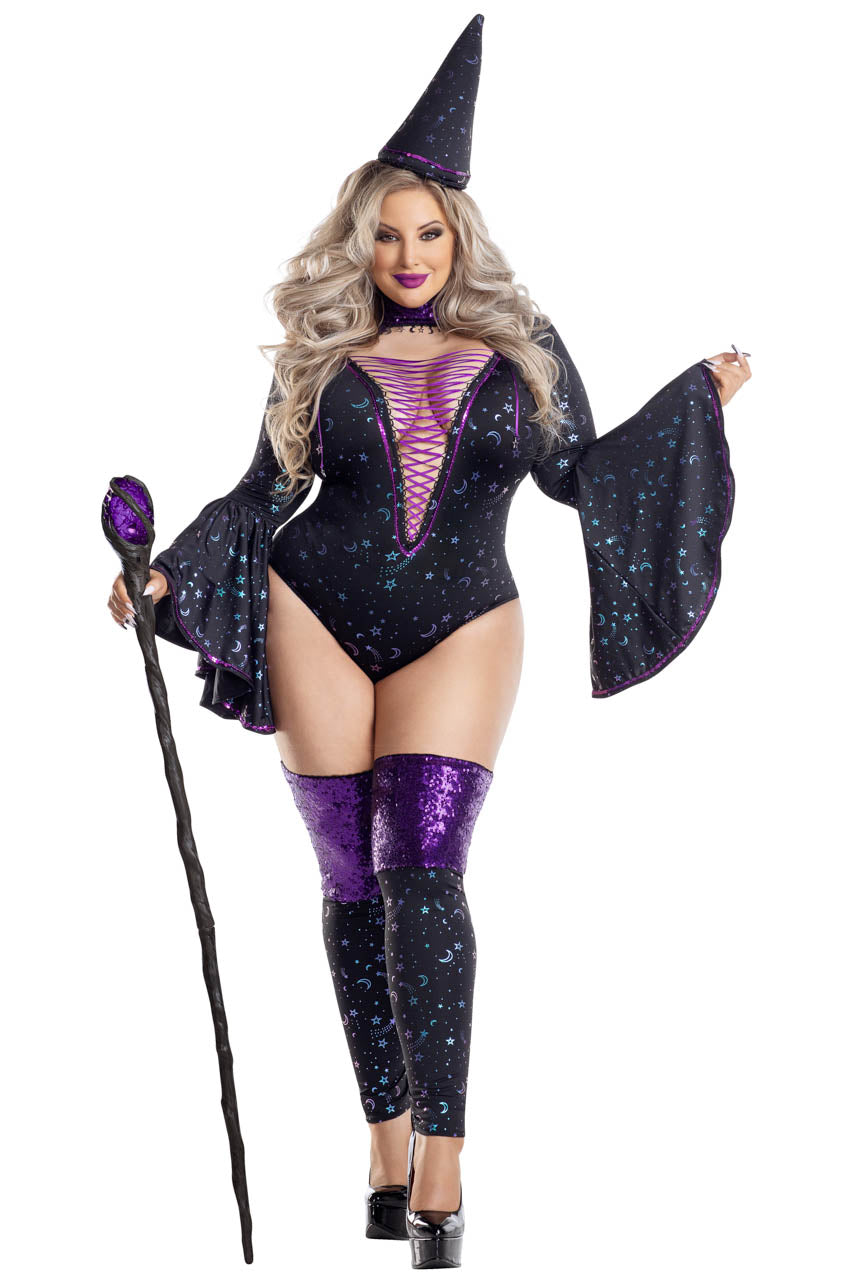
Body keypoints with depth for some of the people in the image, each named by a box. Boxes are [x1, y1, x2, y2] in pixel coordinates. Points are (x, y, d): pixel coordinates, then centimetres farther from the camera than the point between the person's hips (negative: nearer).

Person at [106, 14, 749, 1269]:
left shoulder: (518, 344, 8)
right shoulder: (320, 353, 8)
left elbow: (578, 472, 15)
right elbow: (263, 494, 12)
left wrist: (697, 396, 12)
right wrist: (166, 576, 2)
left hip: (459, 625, -1)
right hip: (319, 622, 2)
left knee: (424, 872, -15)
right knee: (353, 884, 3)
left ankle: (441, 1163, -17)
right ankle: (388, 1138, 14)